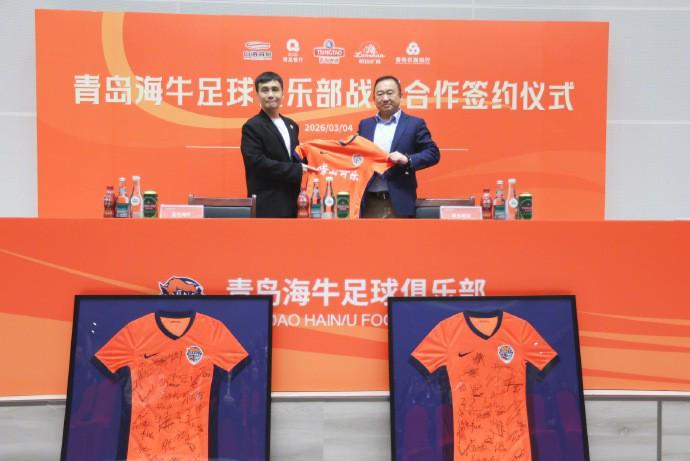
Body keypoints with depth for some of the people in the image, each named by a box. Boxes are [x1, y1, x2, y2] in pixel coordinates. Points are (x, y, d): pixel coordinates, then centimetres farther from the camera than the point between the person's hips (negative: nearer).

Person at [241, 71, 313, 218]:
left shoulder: (291, 125, 16)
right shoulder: (252, 127, -6)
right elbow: (257, 162, -17)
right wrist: (297, 170, -17)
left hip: (292, 201, 7)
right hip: (267, 204, -7)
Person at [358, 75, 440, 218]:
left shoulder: (414, 124, 3)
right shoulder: (365, 125, 15)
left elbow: (433, 153, -1)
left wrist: (407, 159, -16)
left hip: (399, 203, -3)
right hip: (369, 203, 3)